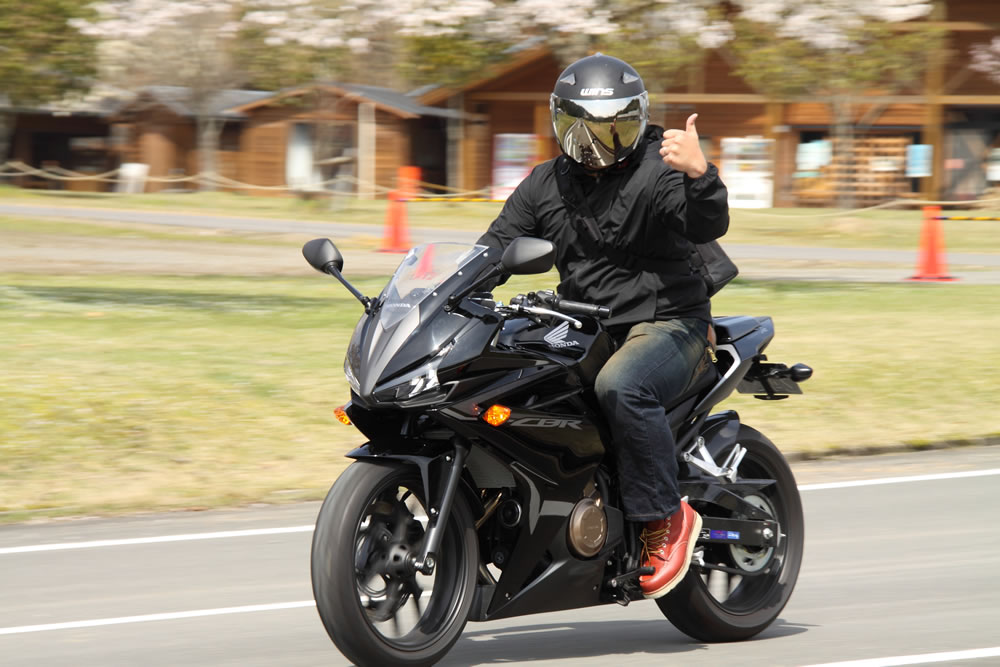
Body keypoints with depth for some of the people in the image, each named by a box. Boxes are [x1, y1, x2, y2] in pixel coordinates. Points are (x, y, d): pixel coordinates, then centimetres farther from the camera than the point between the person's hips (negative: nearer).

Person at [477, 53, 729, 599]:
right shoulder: (546, 184, 12)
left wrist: (700, 175, -43)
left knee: (621, 386, -37)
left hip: (666, 324, -6)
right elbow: (495, 246, 10)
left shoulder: (660, 170, -6)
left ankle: (666, 517, -24)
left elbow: (708, 226, -23)